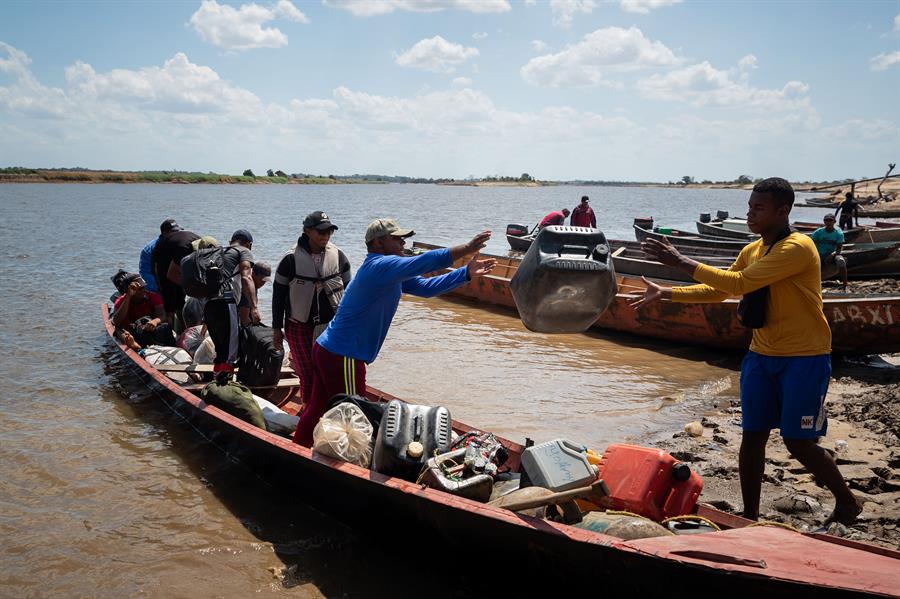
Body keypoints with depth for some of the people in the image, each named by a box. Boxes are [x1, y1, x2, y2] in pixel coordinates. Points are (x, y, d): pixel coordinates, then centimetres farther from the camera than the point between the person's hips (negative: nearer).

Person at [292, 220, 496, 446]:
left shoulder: (389, 273, 14)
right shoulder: (381, 266, -19)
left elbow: (426, 287, 9)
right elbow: (427, 261, -28)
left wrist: (467, 273, 3)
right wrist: (469, 247, -23)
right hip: (343, 358, -10)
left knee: (317, 409, 19)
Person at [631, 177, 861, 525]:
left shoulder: (798, 248, -19)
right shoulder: (751, 252, 8)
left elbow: (739, 283, -26)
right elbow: (717, 290, 15)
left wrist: (682, 262, -23)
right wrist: (667, 293, 5)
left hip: (804, 359, -7)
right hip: (762, 355, 7)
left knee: (799, 443, -2)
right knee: (752, 436, 5)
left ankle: (847, 504, 23)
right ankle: (750, 518, 16)